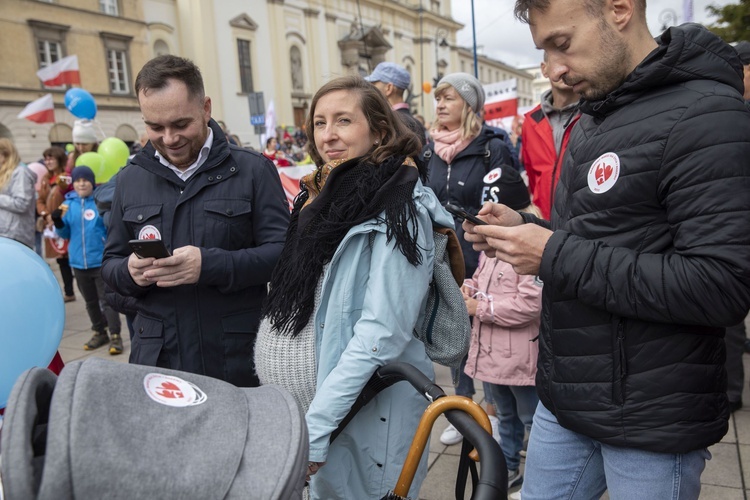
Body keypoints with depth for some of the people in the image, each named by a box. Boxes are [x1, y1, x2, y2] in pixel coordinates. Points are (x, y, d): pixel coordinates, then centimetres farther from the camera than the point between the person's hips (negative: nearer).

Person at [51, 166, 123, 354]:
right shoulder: (69, 203, 7)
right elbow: (66, 234, 10)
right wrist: (59, 223, -8)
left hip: (101, 260, -5)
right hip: (79, 262, 5)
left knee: (107, 299, -4)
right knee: (90, 301, 17)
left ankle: (115, 336, 1)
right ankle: (99, 332, 30)